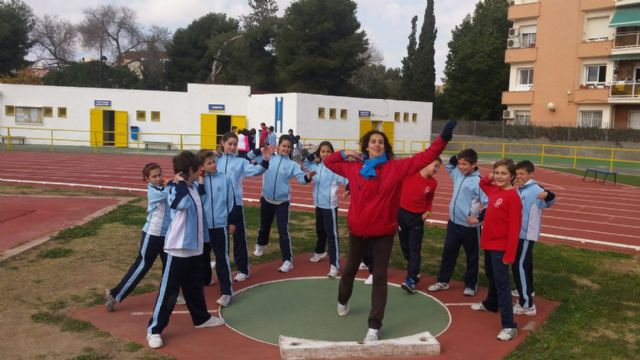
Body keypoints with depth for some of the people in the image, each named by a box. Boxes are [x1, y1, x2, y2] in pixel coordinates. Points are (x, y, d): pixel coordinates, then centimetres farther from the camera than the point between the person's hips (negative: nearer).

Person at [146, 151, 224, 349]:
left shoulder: (193, 186, 8)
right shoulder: (175, 189, -17)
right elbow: (182, 202, -39)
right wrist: (180, 182, -29)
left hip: (194, 248, 8)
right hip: (178, 249, -8)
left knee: (195, 286, 23)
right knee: (168, 291, -1)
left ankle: (201, 318, 40)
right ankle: (154, 330, 11)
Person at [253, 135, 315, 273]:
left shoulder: (292, 164, -6)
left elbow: (301, 177, -18)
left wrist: (308, 176, -40)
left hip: (282, 201, -2)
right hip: (267, 199, 2)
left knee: (283, 231, -6)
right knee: (264, 226, 23)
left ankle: (288, 260, 1)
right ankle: (261, 244, 53)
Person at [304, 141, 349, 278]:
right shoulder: (316, 165, 4)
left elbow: (347, 179, -22)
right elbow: (305, 163, 22)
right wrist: (313, 156, 3)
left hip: (330, 205, -7)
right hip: (318, 204, 7)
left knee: (331, 234, -6)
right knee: (320, 231, 24)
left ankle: (334, 265, -4)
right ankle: (319, 252, 47)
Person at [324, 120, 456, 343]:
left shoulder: (396, 167, -7)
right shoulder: (353, 167, -2)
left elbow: (424, 158, -12)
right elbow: (329, 162, 13)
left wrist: (443, 138, -22)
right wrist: (345, 154, -5)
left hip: (383, 231, -2)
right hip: (358, 229, 2)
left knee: (380, 276, -1)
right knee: (350, 268, 21)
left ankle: (374, 327, 4)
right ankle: (343, 301, 51)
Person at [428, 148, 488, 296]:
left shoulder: (478, 181, -19)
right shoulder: (458, 174, 3)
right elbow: (449, 165, 23)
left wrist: (479, 218, -20)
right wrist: (456, 157, 5)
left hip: (469, 226, -7)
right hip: (453, 222, 7)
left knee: (471, 256, 10)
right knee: (448, 252, 14)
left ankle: (471, 285, 24)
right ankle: (442, 281, 27)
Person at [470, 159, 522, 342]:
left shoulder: (513, 197, -19)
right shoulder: (494, 190, 5)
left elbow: (514, 228, -20)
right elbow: (482, 184, 29)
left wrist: (510, 254, -21)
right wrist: (489, 178, 6)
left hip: (500, 247, -8)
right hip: (488, 243, 8)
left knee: (502, 283, -9)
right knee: (491, 276, 26)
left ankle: (509, 326, -7)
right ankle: (491, 304, 48)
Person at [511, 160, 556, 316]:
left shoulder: (535, 190, -18)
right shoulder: (520, 190, 8)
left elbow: (548, 202, -37)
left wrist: (548, 195, -57)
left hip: (527, 234, -9)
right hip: (519, 233, 9)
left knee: (519, 266, -11)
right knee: (525, 263, 24)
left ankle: (526, 304, -8)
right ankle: (527, 290, 44)